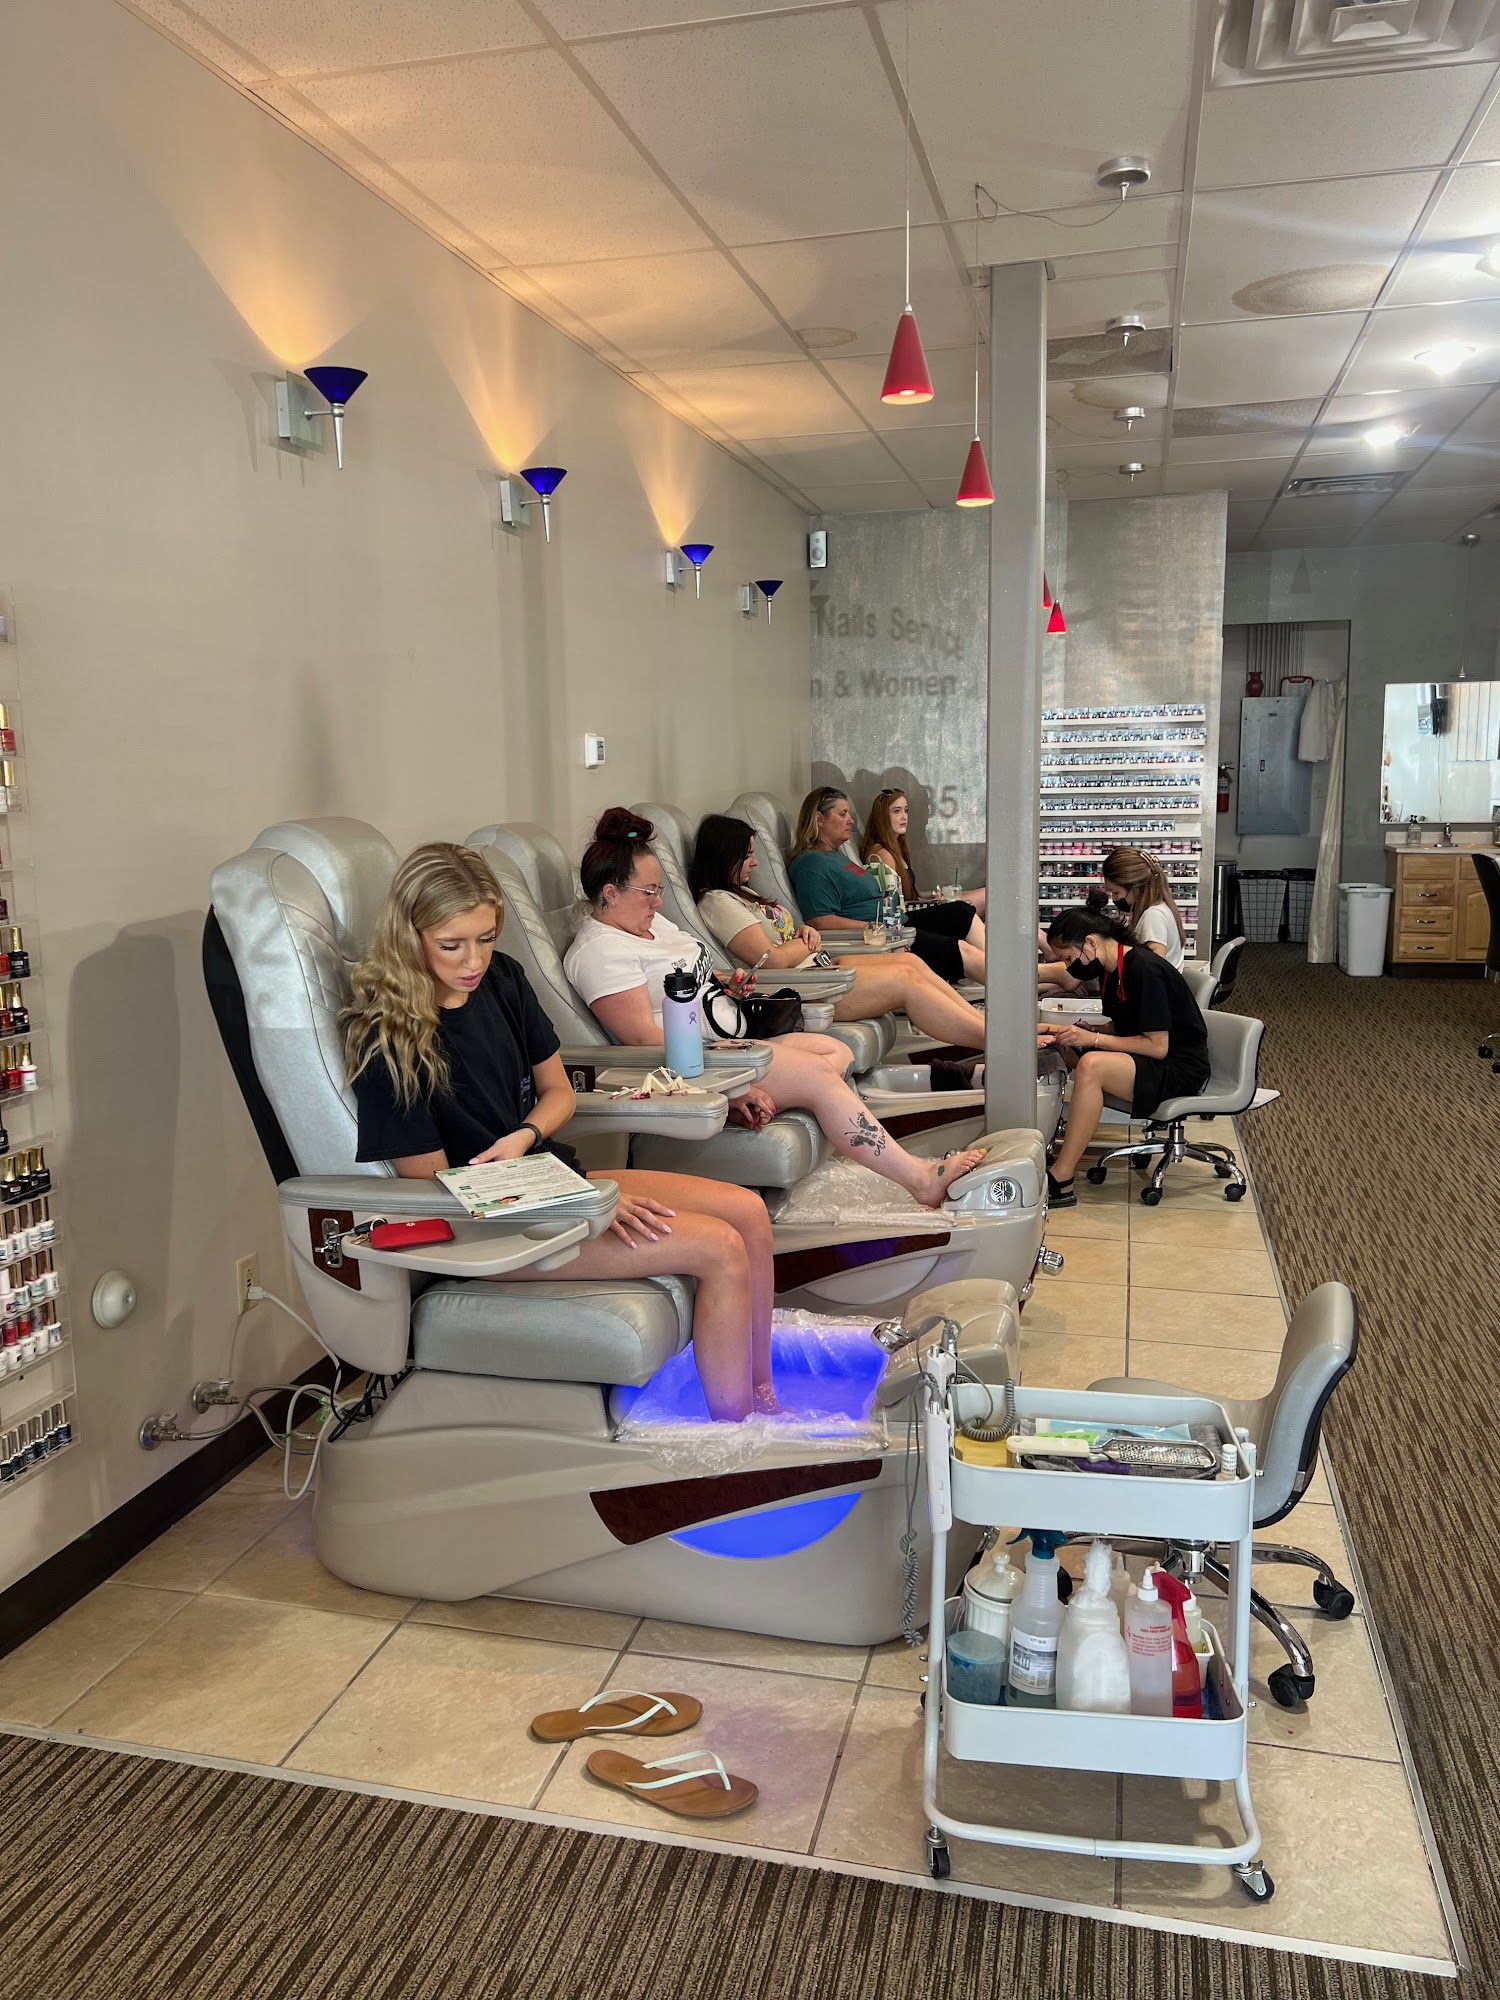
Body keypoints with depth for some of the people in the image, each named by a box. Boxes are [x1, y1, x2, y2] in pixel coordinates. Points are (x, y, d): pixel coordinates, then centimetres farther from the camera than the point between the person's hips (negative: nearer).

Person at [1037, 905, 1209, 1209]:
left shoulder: (1145, 970, -21)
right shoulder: (1112, 969, 7)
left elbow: (1157, 1047, -23)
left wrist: (1093, 1038, -21)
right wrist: (1076, 1033, -1)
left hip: (1179, 1070, -10)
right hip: (1142, 1059, 10)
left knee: (1091, 1066, -33)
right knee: (1059, 1049, 2)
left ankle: (1060, 1182, -30)